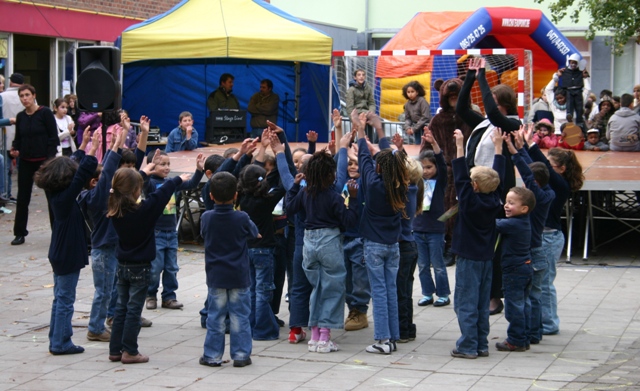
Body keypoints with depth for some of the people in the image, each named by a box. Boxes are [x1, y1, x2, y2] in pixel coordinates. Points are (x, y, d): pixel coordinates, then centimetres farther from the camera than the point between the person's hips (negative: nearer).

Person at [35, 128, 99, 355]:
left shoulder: (54, 193, 2)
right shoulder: (64, 197, -22)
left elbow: (77, 169, 10)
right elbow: (82, 174, -29)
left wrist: (85, 146, 12)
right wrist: (93, 148, -28)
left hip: (59, 254, 9)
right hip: (68, 256, -9)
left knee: (60, 298, 15)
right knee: (65, 300, -1)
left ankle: (56, 341, 21)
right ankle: (61, 343, 5)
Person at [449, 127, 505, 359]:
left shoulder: (470, 201, -16)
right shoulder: (494, 200, -1)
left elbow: (460, 177, -17)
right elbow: (498, 176, 9)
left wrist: (460, 146, -18)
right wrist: (498, 145, 15)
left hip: (469, 258, -6)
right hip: (486, 257, 7)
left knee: (465, 303, -3)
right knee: (482, 303, 12)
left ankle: (468, 346, -3)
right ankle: (482, 345, 15)